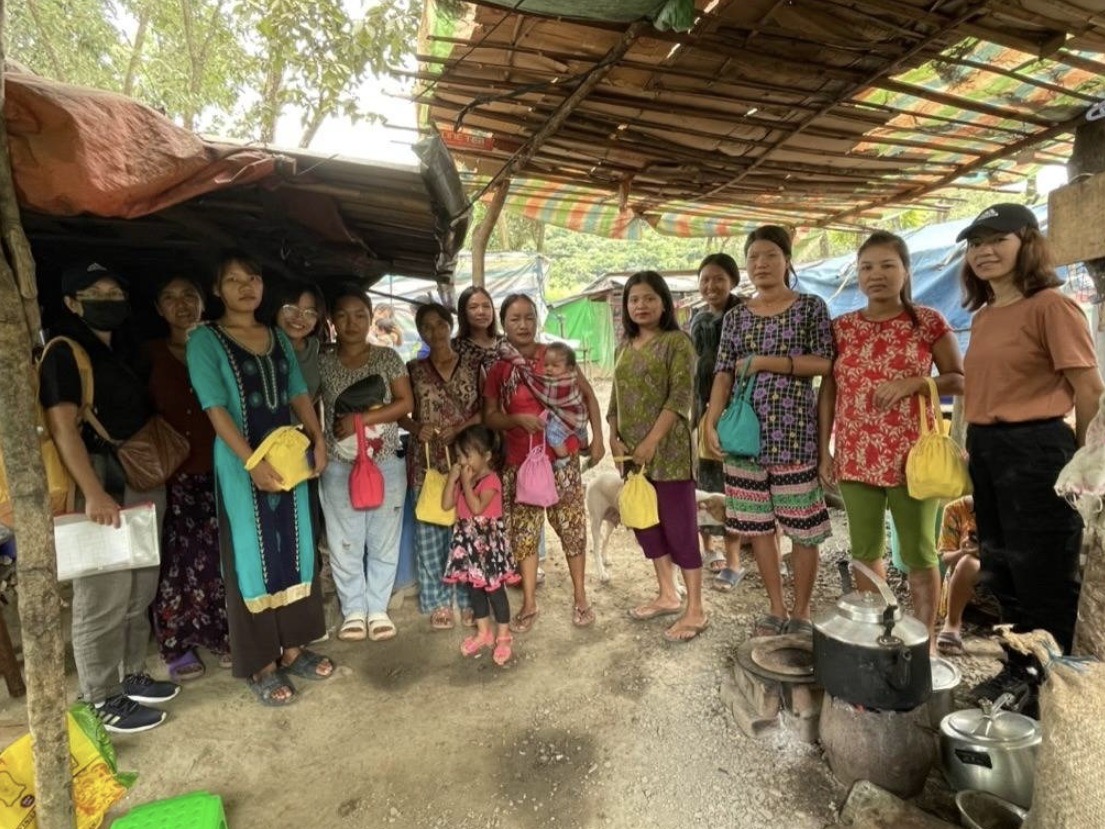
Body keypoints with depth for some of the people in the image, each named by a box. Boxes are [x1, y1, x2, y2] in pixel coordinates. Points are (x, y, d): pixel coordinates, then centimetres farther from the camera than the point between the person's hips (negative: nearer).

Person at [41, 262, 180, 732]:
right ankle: (101, 702, 13)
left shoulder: (122, 353, 17)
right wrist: (94, 494, -26)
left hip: (140, 486, 9)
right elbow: (63, 428, -19)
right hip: (100, 490, -9)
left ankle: (131, 677, 32)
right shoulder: (63, 355, -9)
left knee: (140, 593, 17)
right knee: (102, 602, -1)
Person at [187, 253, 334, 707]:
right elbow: (216, 408, -14)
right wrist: (253, 461, -22)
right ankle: (260, 665, 15)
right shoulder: (205, 340, -5)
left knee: (294, 551, 10)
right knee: (253, 557, 2)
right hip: (242, 464, -5)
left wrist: (318, 440, -3)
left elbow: (298, 394, 11)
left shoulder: (278, 337, 13)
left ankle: (292, 649, 25)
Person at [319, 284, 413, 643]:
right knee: (345, 543, 7)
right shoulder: (322, 365, 3)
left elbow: (406, 403, -6)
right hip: (339, 467, 1)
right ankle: (353, 610, 23)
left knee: (384, 540, 7)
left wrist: (361, 419, -16)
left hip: (386, 465, 0)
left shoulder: (387, 357, 1)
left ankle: (378, 608, 23)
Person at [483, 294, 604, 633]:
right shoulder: (498, 370, 1)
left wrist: (597, 438, -1)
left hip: (562, 457, -1)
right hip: (521, 462, 1)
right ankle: (529, 603, 23)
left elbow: (587, 394, 4)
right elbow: (489, 417, 3)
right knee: (523, 531, 8)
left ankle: (580, 598, 24)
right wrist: (517, 419, -17)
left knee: (571, 526, 7)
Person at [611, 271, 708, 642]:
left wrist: (651, 441, -19)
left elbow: (680, 397, -15)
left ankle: (695, 610, 9)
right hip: (632, 451, 7)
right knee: (645, 523, 14)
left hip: (668, 449, -7)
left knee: (680, 526, -2)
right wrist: (614, 438, 0)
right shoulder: (625, 346, 14)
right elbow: (616, 398, 14)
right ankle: (667, 595, 29)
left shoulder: (677, 342, -6)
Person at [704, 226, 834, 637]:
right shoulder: (736, 316, 11)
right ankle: (776, 608, 24)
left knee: (802, 525, 2)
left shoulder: (810, 307, 2)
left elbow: (826, 363, -8)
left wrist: (764, 361, -12)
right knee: (757, 523, 9)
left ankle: (801, 612, 19)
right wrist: (711, 423, -7)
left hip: (794, 431, -4)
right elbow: (723, 373, 5)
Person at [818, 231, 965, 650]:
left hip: (912, 454, -2)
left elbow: (960, 380, 2)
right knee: (865, 549, 11)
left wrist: (911, 383, -16)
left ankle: (926, 639, 22)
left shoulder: (929, 323, -1)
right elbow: (828, 392, 6)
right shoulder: (842, 328, 6)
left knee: (918, 551, 6)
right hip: (856, 456, 3)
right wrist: (824, 451, 2)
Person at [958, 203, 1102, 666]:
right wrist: (972, 444, 10)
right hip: (984, 450, 8)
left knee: (1044, 577, 5)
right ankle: (1018, 671, 36)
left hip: (1034, 451, -8)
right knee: (1002, 571, 19)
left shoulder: (1051, 305, -12)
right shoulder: (983, 315, 11)